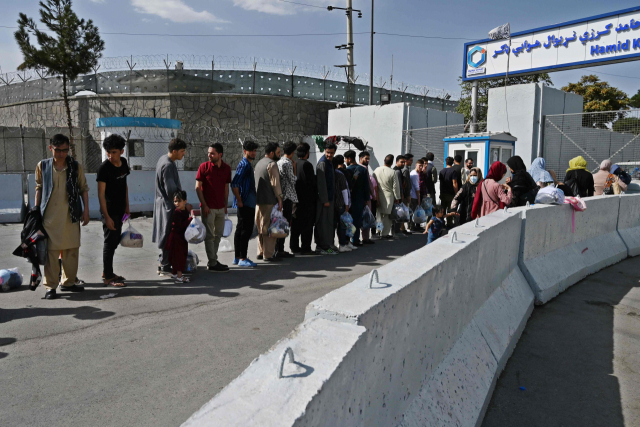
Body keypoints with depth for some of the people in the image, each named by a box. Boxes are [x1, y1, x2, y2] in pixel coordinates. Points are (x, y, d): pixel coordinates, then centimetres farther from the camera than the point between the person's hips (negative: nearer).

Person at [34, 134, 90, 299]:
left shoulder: (76, 167, 2)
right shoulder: (42, 166, 2)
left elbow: (83, 189, 7)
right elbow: (39, 188, 10)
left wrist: (86, 210, 2)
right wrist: (36, 210, 7)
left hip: (71, 215, 1)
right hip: (49, 216, -1)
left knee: (72, 250, 8)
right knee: (51, 250, -1)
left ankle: (68, 282, 23)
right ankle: (50, 286, 9)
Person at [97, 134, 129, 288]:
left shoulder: (123, 162, 4)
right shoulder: (104, 168, -17)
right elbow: (101, 194, -18)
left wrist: (126, 205, 15)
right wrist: (106, 217, -22)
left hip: (119, 209, 8)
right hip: (109, 210, -8)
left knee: (115, 241, 16)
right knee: (110, 242, -3)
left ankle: (107, 271, 29)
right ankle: (108, 277, 6)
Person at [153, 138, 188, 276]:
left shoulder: (163, 159, 10)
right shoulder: (168, 166, -22)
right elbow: (171, 191, -25)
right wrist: (185, 204, -17)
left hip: (162, 202, 10)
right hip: (169, 205, -10)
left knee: (166, 235, 18)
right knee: (169, 236, -1)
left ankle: (164, 261, 29)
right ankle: (165, 266, 7)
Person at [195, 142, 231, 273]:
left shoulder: (227, 168, 5)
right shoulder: (204, 167, -7)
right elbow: (198, 187, -6)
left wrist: (225, 205, 10)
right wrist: (204, 205, -12)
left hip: (220, 208, 5)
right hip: (208, 207, -5)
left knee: (218, 235, 14)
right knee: (209, 236, 0)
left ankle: (213, 260, 26)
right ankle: (212, 264, 7)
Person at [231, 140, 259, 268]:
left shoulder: (247, 165, 18)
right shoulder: (244, 165, -14)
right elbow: (234, 184, -24)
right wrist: (239, 201, -19)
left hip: (246, 204, 10)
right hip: (245, 204, -10)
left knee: (240, 230, 12)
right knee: (246, 231, -7)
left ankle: (237, 258, 20)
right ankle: (242, 259, -2)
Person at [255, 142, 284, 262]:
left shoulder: (259, 163, 19)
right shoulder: (272, 164, -10)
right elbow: (275, 183, -16)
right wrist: (279, 198, -12)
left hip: (259, 200, 9)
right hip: (269, 201, -9)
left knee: (261, 227, 15)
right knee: (269, 227, -6)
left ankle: (261, 252, 22)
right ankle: (268, 255, -4)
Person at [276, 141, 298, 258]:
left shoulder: (279, 161, 13)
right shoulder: (288, 163, -13)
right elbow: (293, 180, -12)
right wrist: (294, 168, 0)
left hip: (281, 196, 9)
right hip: (287, 196, -9)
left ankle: (278, 248, 19)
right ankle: (280, 250, -4)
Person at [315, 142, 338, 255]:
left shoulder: (329, 162, 15)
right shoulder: (322, 163, -14)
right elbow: (321, 183, -19)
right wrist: (325, 200, -20)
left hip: (329, 197, 10)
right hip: (324, 198, -10)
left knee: (325, 222, 13)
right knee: (324, 222, -6)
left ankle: (320, 245, 20)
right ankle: (325, 247, -2)